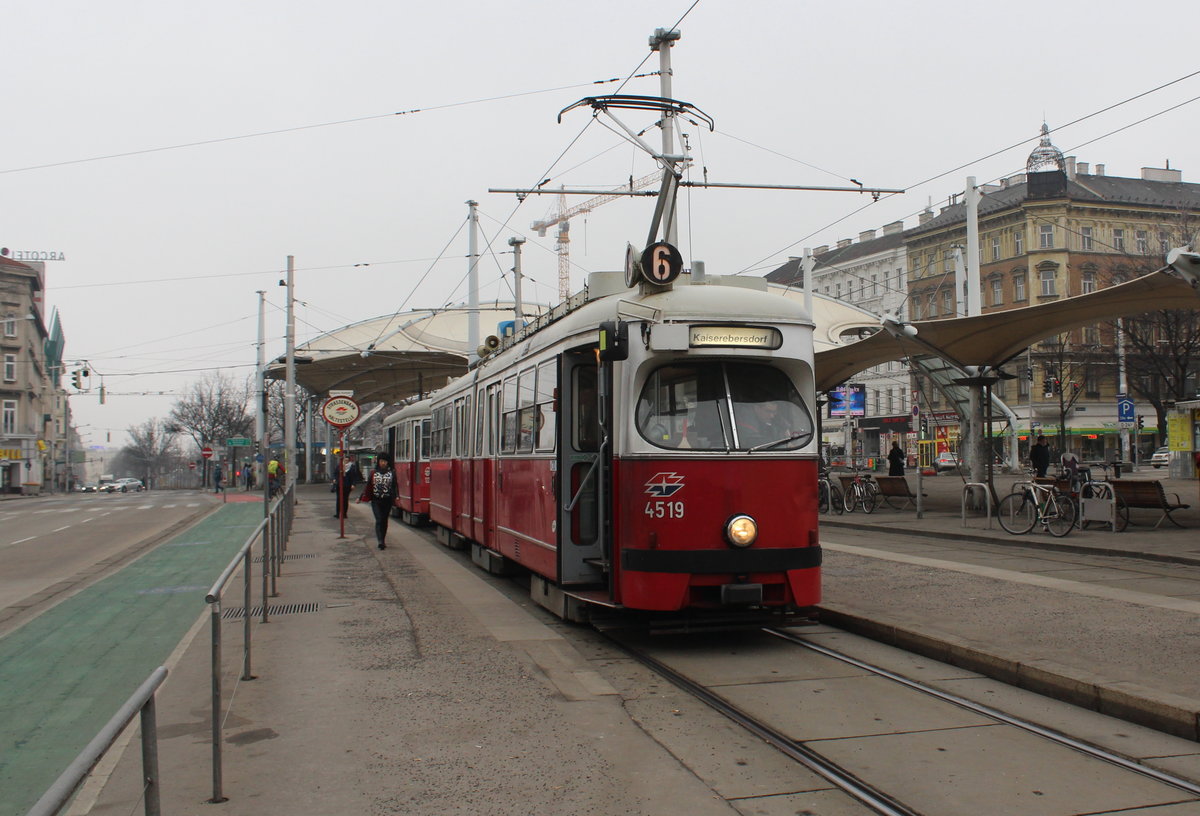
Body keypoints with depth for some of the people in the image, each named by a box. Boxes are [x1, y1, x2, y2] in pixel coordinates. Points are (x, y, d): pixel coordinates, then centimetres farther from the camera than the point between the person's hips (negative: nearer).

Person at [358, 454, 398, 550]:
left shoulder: (392, 473, 3)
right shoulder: (373, 473, 6)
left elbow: (394, 487, -1)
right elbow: (368, 486, 8)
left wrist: (395, 497, -13)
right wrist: (361, 498, 6)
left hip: (387, 501, 0)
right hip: (376, 500, 0)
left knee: (384, 520, 8)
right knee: (379, 520, -11)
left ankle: (382, 541, 20)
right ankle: (381, 541, -19)